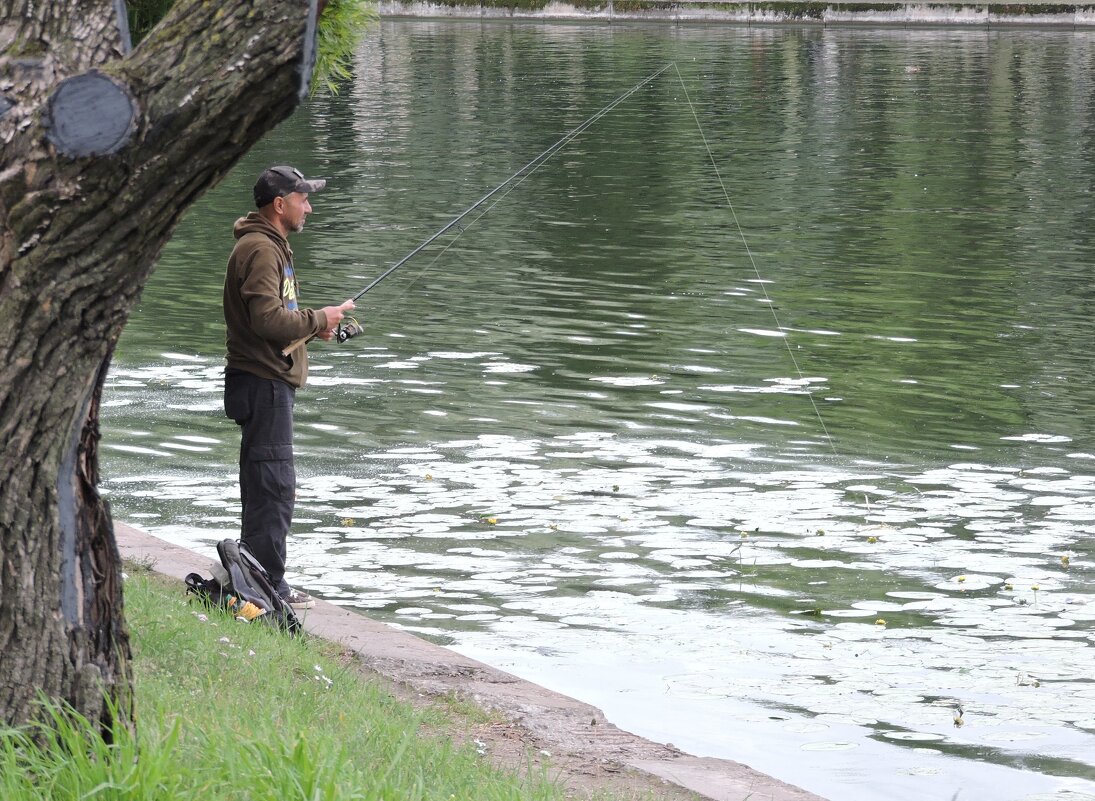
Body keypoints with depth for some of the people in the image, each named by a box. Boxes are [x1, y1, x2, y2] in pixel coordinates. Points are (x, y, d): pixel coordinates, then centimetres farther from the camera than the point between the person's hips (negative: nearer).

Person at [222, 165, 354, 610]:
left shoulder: (272, 246, 19)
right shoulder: (259, 250, -16)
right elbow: (268, 319, -25)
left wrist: (315, 323, 10)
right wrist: (318, 320, -12)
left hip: (271, 382, 11)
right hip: (262, 384, -11)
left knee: (268, 485, 15)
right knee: (274, 484, -9)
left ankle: (265, 584, 21)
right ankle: (268, 587, -7)